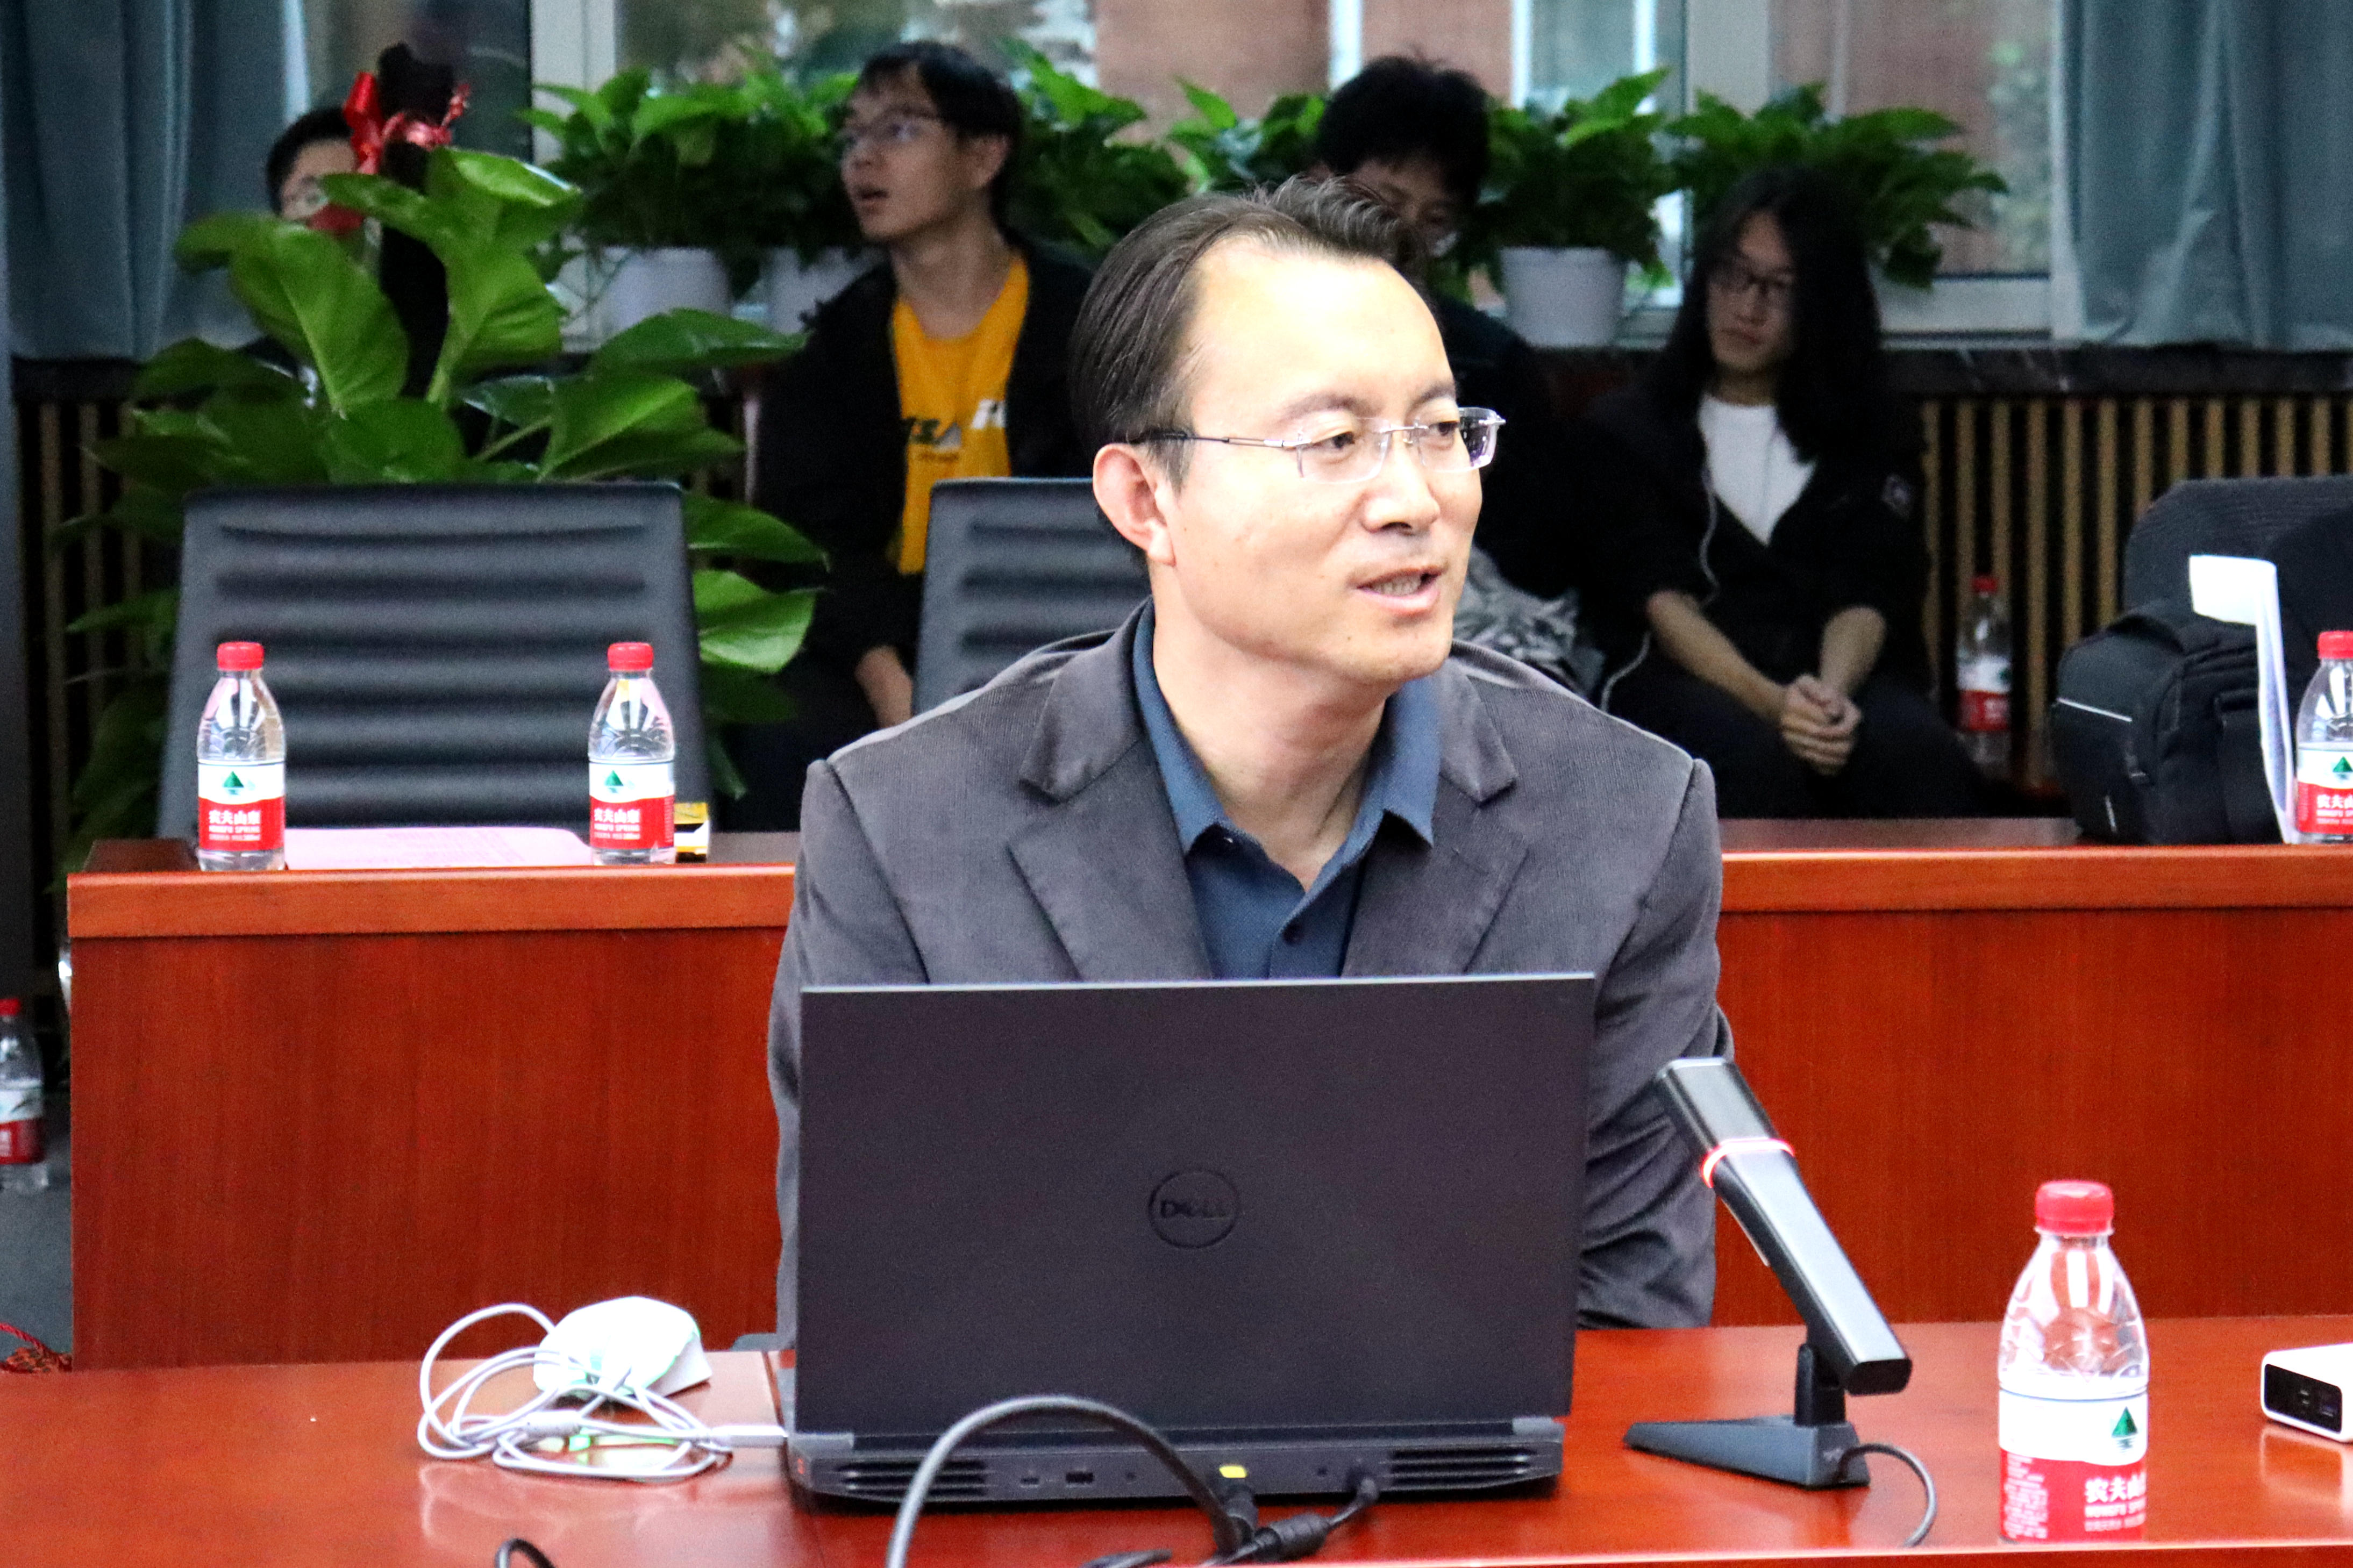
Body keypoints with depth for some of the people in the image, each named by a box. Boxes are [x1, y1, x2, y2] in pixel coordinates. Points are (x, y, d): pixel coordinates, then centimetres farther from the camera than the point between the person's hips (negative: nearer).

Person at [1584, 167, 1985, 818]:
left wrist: (1831, 692, -20)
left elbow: (1864, 598, 6)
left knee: (1918, 753, -34)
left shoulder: (1865, 434, 22)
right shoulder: (1625, 429, 16)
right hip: (1679, 681, -2)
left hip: (1837, 673, 2)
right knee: (1756, 758, -38)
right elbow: (1661, 599, -1)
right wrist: (1767, 700, -21)